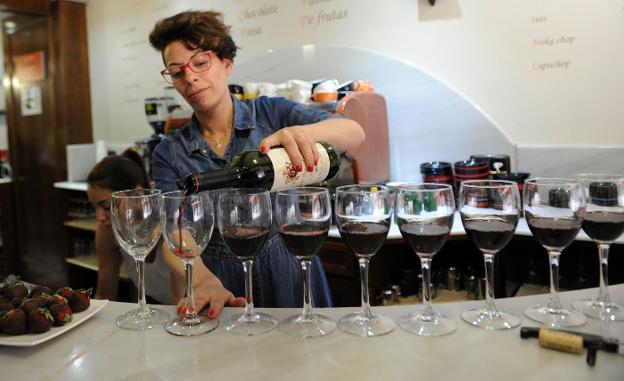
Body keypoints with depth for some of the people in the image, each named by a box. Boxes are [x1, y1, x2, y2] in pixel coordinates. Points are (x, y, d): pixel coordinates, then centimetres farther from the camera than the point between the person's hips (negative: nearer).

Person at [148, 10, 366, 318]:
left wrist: (304, 132, -33)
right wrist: (204, 281, -28)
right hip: (225, 289, 1)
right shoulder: (168, 154, 2)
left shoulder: (270, 113, 0)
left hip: (293, 282, -1)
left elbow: (354, 133, -12)